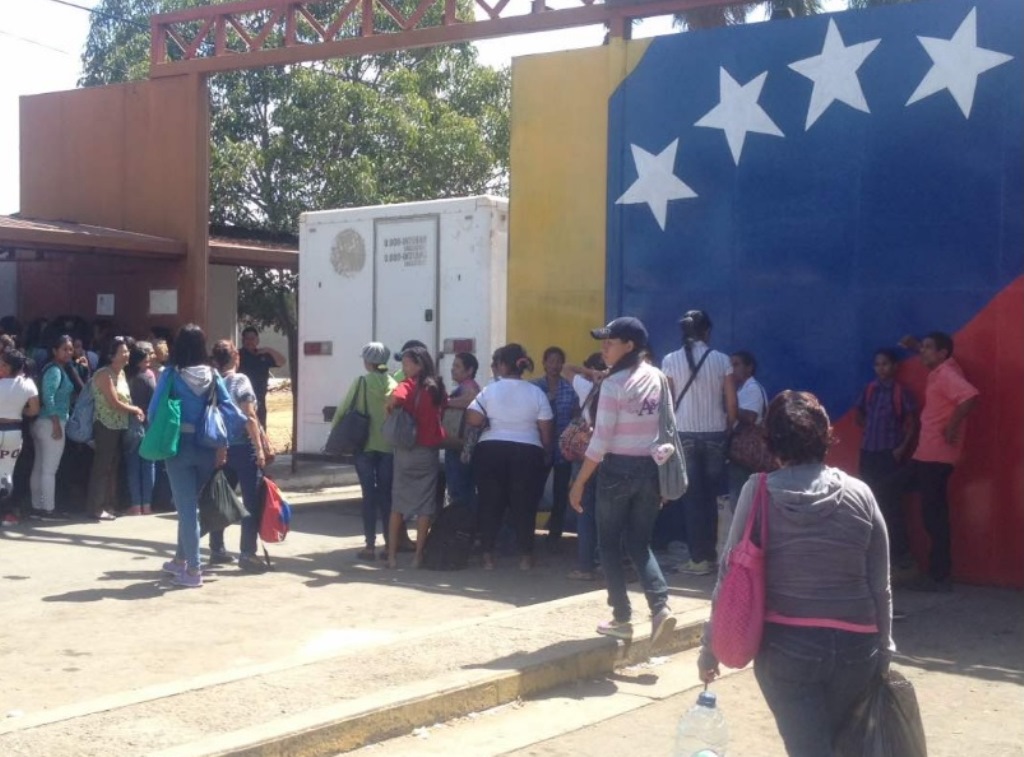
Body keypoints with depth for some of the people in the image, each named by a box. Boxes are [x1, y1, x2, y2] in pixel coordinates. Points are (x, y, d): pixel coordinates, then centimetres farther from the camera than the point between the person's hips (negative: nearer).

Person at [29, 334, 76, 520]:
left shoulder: (61, 369, 16)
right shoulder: (55, 370, -13)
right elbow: (48, 398, -21)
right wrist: (57, 424, -21)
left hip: (42, 423, 10)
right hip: (51, 423, -10)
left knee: (39, 467, 11)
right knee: (50, 469, -7)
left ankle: (37, 507, 16)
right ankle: (49, 510, -4)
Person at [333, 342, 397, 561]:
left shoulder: (362, 382, -6)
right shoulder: (394, 384, 2)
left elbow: (343, 409, -4)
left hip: (365, 444, -3)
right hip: (389, 445, 3)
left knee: (370, 495, 2)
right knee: (386, 495, 10)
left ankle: (370, 546, 1)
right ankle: (389, 544, 10)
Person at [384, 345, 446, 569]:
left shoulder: (409, 384, -10)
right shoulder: (436, 386, 5)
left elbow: (396, 397, -30)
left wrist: (389, 408, -10)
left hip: (406, 450, -3)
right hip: (429, 451, 3)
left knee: (398, 503, 8)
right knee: (425, 505, 6)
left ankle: (392, 555, 10)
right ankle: (418, 555, 6)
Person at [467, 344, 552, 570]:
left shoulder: (489, 390, -3)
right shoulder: (536, 393, 0)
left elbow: (473, 420, -12)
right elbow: (546, 431, 1)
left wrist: (489, 422, 7)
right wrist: (547, 454, 15)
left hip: (490, 451, 0)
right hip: (528, 453, 1)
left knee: (490, 503, 8)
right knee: (524, 505, 8)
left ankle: (488, 555, 9)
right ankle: (525, 556, 10)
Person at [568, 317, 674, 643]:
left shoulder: (614, 384, -14)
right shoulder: (658, 378, 5)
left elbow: (601, 441, -16)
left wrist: (579, 482, -9)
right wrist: (663, 477, 15)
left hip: (618, 469, -6)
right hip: (651, 469, 6)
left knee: (610, 544, 10)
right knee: (639, 543, 14)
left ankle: (622, 618, 12)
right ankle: (660, 606, -5)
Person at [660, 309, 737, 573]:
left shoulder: (670, 360, -3)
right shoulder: (722, 360, -1)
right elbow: (732, 404, 0)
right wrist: (727, 431, 13)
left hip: (684, 435, -1)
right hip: (715, 435, 1)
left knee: (691, 497, 4)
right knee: (710, 496, 12)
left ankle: (699, 558, 3)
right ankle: (710, 554, 17)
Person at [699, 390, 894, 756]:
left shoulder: (758, 492, -8)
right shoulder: (859, 494, -3)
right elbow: (880, 585, 2)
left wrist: (710, 647, 5)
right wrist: (883, 649, 14)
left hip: (784, 645, -2)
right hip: (854, 644, 3)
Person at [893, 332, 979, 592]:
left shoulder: (947, 374, -15)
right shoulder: (939, 371, 14)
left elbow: (970, 396, -34)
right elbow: (928, 356, 40)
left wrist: (952, 426, -25)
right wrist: (915, 346, 22)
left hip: (936, 453, -11)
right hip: (928, 452, 11)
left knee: (934, 513, -6)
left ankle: (940, 577, 0)